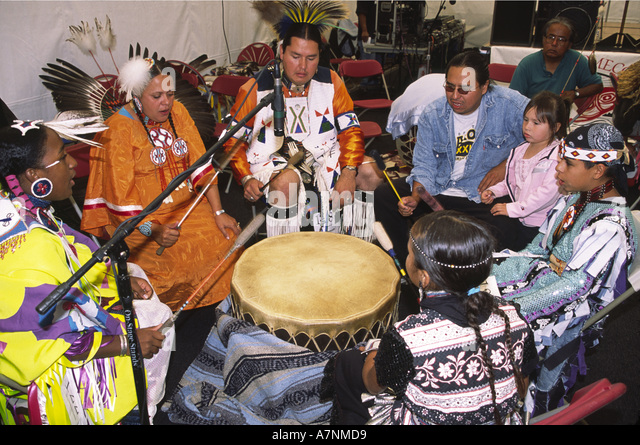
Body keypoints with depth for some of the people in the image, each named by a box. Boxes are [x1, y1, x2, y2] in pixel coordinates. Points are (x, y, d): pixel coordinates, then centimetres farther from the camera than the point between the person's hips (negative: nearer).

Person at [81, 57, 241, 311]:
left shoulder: (177, 112, 6)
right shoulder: (118, 130, -11)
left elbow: (201, 165, 3)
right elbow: (121, 196, -14)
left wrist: (218, 212, -7)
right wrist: (152, 230, -28)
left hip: (186, 205, 6)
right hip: (140, 219, -5)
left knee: (228, 238, -15)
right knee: (181, 258, -28)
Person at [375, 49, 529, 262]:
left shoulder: (509, 104, -12)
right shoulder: (432, 114, -3)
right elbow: (424, 167, -2)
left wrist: (507, 165, -13)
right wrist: (415, 198, -19)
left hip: (483, 196, -3)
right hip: (435, 189, 4)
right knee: (383, 196, -9)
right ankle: (405, 263, 5)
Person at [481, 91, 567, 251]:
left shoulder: (557, 155, -14)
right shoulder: (520, 150, 10)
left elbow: (548, 192, -23)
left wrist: (513, 209, -22)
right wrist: (493, 191, 2)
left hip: (537, 226, -7)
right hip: (516, 218, 7)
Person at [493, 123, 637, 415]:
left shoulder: (610, 226, -25)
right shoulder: (575, 197, 1)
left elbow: (576, 286, -26)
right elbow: (538, 249, 6)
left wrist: (514, 306, -28)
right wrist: (492, 276, -3)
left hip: (576, 307, -8)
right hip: (546, 275, 8)